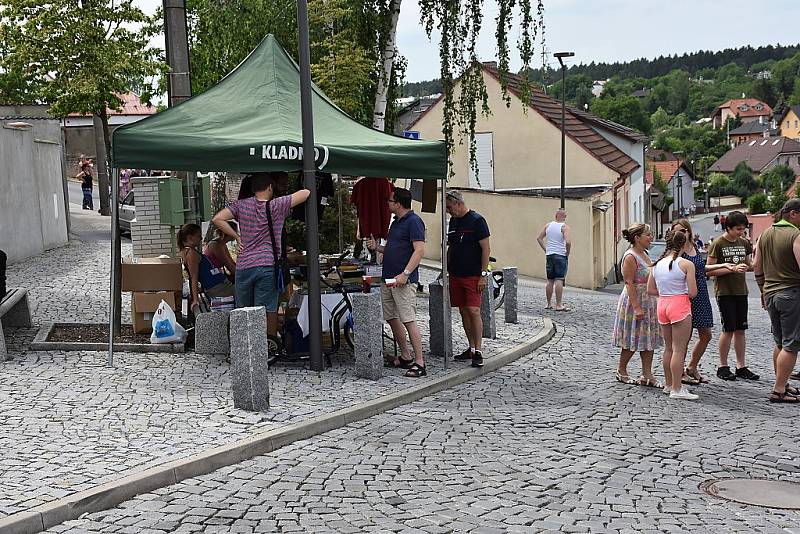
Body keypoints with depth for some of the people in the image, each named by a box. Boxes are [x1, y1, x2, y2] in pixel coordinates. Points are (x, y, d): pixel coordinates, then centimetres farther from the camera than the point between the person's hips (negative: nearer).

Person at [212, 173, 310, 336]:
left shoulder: (242, 205, 7)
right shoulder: (277, 206, -1)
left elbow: (217, 219, 0)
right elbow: (305, 193, 4)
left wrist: (237, 237, 7)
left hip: (243, 266, 3)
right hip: (268, 266, -3)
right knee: (268, 310, -3)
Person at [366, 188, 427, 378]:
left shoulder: (413, 221, -10)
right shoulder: (396, 222, 19)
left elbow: (419, 250, -18)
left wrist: (405, 274, -24)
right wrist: (377, 247, 11)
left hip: (403, 281, -10)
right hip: (388, 278, 10)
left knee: (409, 321, -11)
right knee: (391, 318, 12)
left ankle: (419, 363, -8)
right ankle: (405, 357, 23)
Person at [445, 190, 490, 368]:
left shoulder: (477, 220, -9)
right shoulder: (453, 222, 13)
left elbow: (485, 248, -11)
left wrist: (483, 275, -15)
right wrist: (447, 270, 15)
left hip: (473, 276, -7)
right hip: (456, 275, 7)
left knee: (473, 311, -12)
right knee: (463, 311, 9)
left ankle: (478, 352, -8)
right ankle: (471, 348, 17)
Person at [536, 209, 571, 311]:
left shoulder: (548, 225, 7)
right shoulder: (564, 227, -9)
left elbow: (539, 238, 10)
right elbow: (568, 242, -22)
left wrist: (545, 249, 12)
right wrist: (568, 253, -8)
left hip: (549, 255, 5)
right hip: (560, 256, -5)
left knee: (550, 280, 11)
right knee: (559, 280, -7)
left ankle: (548, 304, 16)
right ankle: (558, 305, -9)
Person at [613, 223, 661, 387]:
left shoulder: (644, 254, 11)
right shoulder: (630, 257, -16)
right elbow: (629, 283, -21)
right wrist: (636, 307, -25)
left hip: (648, 302, 9)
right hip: (635, 301, -9)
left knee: (648, 339, 7)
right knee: (632, 341, 0)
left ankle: (647, 375, 10)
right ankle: (621, 372, 17)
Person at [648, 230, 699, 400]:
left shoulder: (657, 264, 6)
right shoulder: (686, 264, -10)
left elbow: (650, 289, 10)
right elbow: (693, 293, -11)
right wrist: (683, 293, 9)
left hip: (662, 304, 6)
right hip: (680, 305, -6)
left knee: (668, 348, 17)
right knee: (679, 349, -3)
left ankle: (669, 384, 26)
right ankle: (677, 389, -1)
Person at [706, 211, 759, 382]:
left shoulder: (744, 243, 9)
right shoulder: (718, 244, -9)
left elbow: (748, 265, 19)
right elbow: (709, 270, -12)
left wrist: (748, 266, -5)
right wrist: (732, 268, -21)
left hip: (741, 291, 6)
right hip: (724, 292, -6)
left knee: (740, 329, 7)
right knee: (728, 329, -4)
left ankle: (741, 366, 14)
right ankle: (723, 367, 7)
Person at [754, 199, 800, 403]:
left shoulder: (765, 234, 9)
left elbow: (757, 266, 14)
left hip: (770, 294, 8)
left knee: (780, 343, 19)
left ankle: (781, 384, 27)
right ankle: (778, 391, -3)